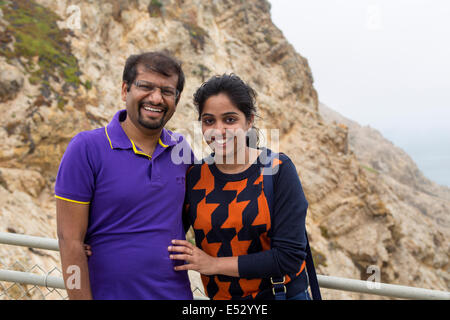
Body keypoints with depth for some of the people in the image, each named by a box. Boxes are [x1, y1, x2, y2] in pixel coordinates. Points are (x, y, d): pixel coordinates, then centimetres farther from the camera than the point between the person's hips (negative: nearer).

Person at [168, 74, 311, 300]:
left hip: (282, 292, -2)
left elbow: (290, 257, -17)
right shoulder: (194, 176, -6)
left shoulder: (278, 169, -13)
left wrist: (214, 264, -16)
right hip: (220, 296, 3)